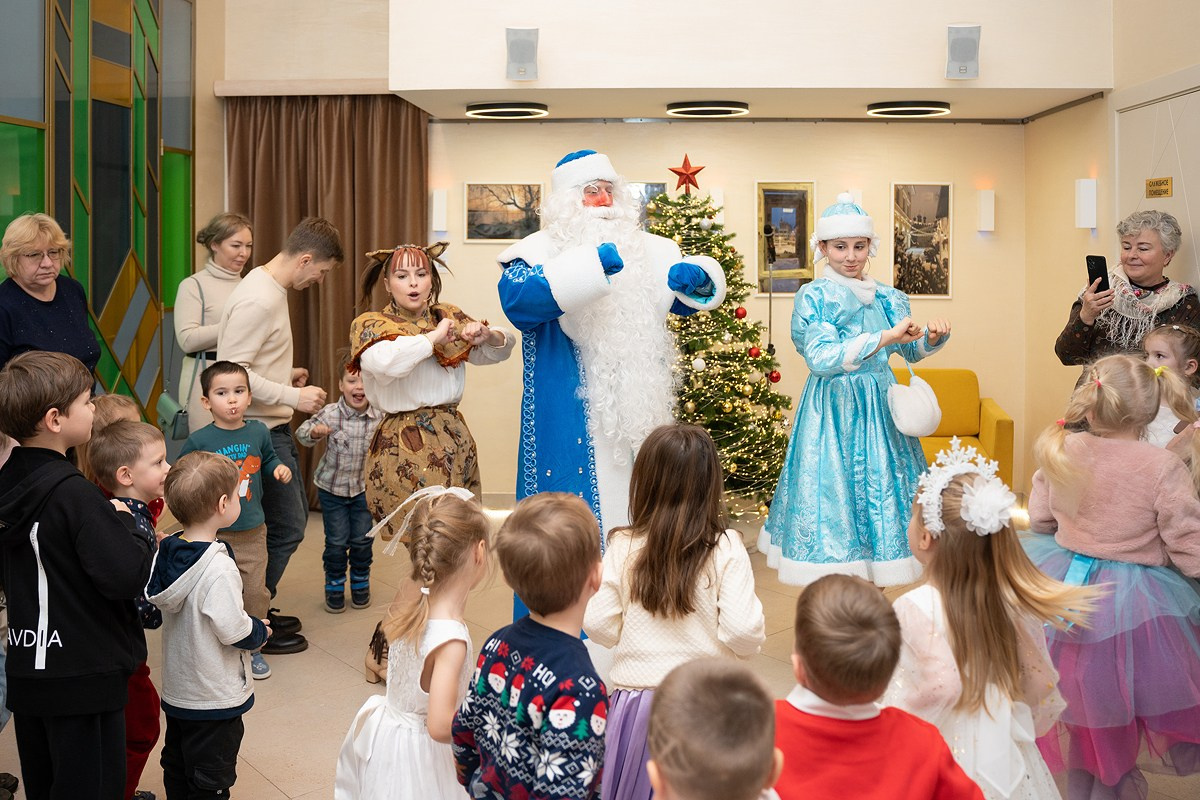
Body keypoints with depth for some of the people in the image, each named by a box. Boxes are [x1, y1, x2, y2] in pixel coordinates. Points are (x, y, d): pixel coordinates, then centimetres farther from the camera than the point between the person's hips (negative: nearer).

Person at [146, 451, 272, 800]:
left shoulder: (166, 553, -3)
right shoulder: (218, 568, -27)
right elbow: (231, 629, -27)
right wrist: (261, 631, -7)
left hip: (176, 690, 8)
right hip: (215, 699, -8)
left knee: (178, 770, 22)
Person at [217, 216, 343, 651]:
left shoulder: (270, 289, 10)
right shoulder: (259, 300, -21)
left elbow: (245, 360, 18)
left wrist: (285, 377, 10)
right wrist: (293, 396, -21)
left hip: (273, 427, 10)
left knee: (291, 518, 17)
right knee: (286, 527, -2)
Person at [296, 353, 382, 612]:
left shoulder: (379, 417, -13)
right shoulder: (330, 414, -17)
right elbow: (302, 433, -6)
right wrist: (314, 432, -26)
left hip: (364, 487, 1)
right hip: (331, 487, -1)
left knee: (362, 540, 9)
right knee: (336, 542, 3)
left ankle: (360, 583, 31)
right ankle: (334, 587, 23)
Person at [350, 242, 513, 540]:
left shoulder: (449, 316, 15)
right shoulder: (371, 325, 0)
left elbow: (499, 350, 23)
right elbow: (384, 361, -24)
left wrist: (487, 335, 1)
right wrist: (434, 336, -14)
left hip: (455, 437, 5)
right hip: (405, 447, -5)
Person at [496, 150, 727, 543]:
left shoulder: (647, 249, 13)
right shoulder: (538, 250, -3)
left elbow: (686, 301, 17)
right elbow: (516, 299, -23)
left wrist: (697, 276, -9)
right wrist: (592, 264, -35)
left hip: (641, 411, 5)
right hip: (573, 420, -5)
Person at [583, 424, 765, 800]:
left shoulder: (623, 547, -8)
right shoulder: (727, 550, -13)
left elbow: (598, 626, -6)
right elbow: (743, 634, -17)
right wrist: (754, 633, 6)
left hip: (636, 698, 1)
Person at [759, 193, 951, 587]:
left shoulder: (886, 298, 7)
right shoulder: (814, 297, -9)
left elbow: (910, 351, 18)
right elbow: (820, 358, -23)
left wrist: (932, 338, -4)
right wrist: (885, 337, -27)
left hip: (879, 408, 5)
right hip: (833, 410, -5)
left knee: (879, 490, 8)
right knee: (834, 492, -3)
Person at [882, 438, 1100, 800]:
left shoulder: (916, 608, -24)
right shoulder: (1013, 599, -7)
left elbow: (940, 687, -30)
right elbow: (1038, 677, 1)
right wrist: (1033, 722, 20)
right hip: (1003, 755, 5)